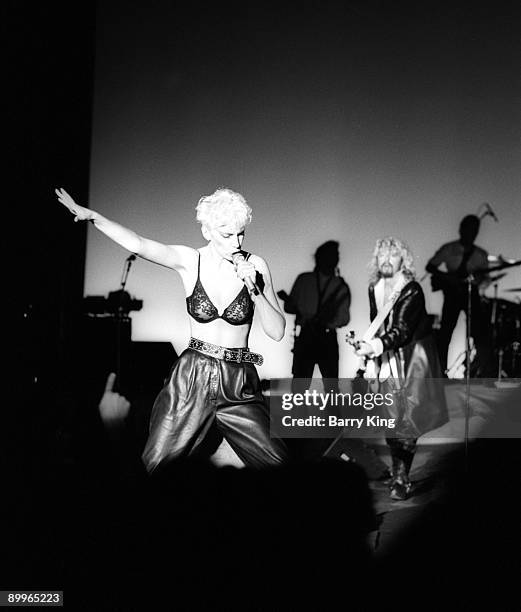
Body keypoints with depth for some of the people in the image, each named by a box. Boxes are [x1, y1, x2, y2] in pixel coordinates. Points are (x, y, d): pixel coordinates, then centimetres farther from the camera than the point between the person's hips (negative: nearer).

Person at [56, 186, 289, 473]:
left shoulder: (255, 266, -3)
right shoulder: (189, 261, -4)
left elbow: (277, 332, -3)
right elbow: (137, 244, -20)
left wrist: (254, 289, -16)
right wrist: (91, 215, -31)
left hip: (239, 385, 1)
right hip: (191, 378, 0)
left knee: (276, 461, -5)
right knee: (156, 464, 0)